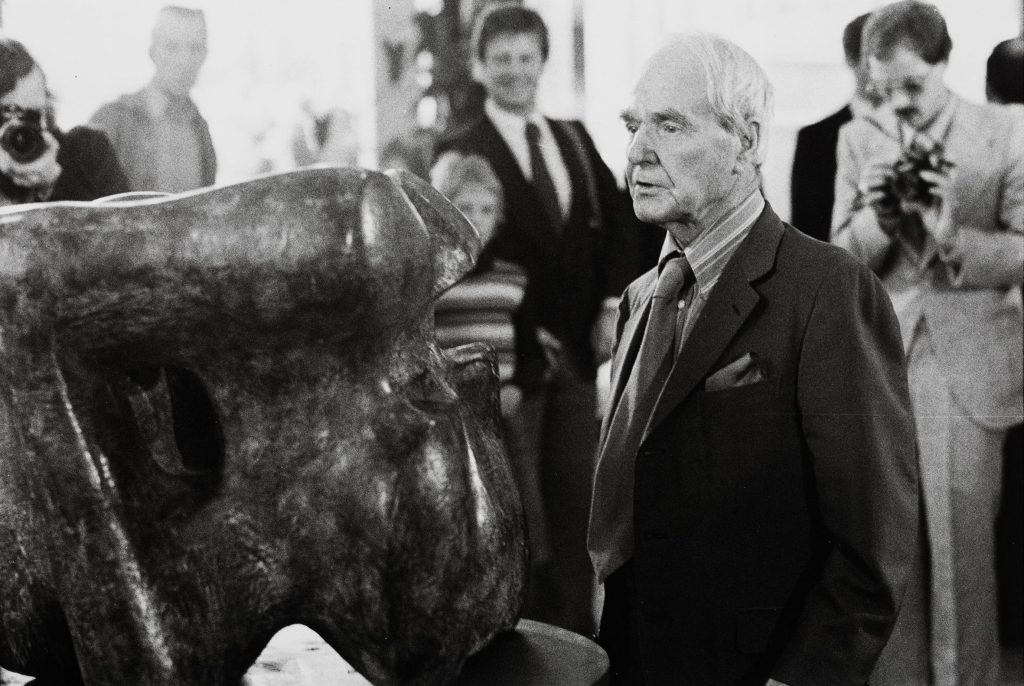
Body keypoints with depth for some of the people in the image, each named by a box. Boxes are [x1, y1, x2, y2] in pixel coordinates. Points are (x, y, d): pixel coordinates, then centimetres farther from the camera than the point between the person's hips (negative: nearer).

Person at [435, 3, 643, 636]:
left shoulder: (576, 140, 12)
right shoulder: (460, 151, -6)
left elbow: (618, 224, 15)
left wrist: (612, 305, 4)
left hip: (578, 347, 5)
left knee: (576, 496, 9)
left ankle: (575, 626, 17)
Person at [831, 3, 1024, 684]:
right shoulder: (859, 139, 6)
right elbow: (841, 261, 7)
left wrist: (951, 236, -19)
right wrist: (878, 220, -13)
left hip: (969, 367, -2)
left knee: (961, 546, 0)